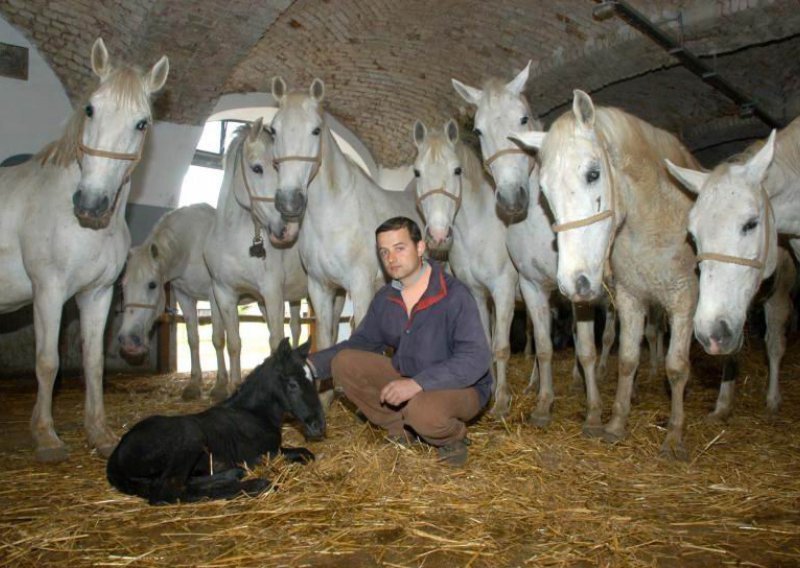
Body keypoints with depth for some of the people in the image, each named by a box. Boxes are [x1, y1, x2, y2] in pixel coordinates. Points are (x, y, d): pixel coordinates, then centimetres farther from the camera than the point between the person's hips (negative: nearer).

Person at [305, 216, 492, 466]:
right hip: (406, 380, 6)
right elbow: (360, 342, 10)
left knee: (423, 410, -39)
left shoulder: (453, 294, -20)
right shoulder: (385, 298, 1)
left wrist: (417, 383, -35)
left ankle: (453, 437, -2)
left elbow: (476, 358, -27)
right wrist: (311, 365, -5)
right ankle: (402, 431, 0)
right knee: (344, 363, -10)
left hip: (459, 388, -6)